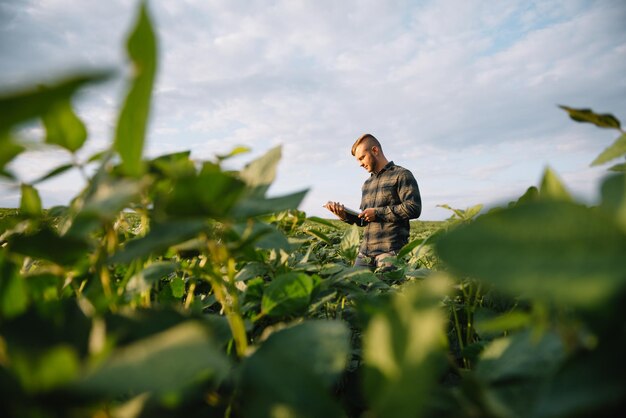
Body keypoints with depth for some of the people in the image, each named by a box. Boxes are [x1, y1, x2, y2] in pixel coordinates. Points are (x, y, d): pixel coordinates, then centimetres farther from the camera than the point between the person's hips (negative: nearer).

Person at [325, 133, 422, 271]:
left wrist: (377, 212, -11)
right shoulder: (367, 184, 22)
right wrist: (345, 215, 4)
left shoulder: (402, 175, -1)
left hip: (390, 251, -6)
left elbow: (414, 208, -13)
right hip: (365, 251, 7)